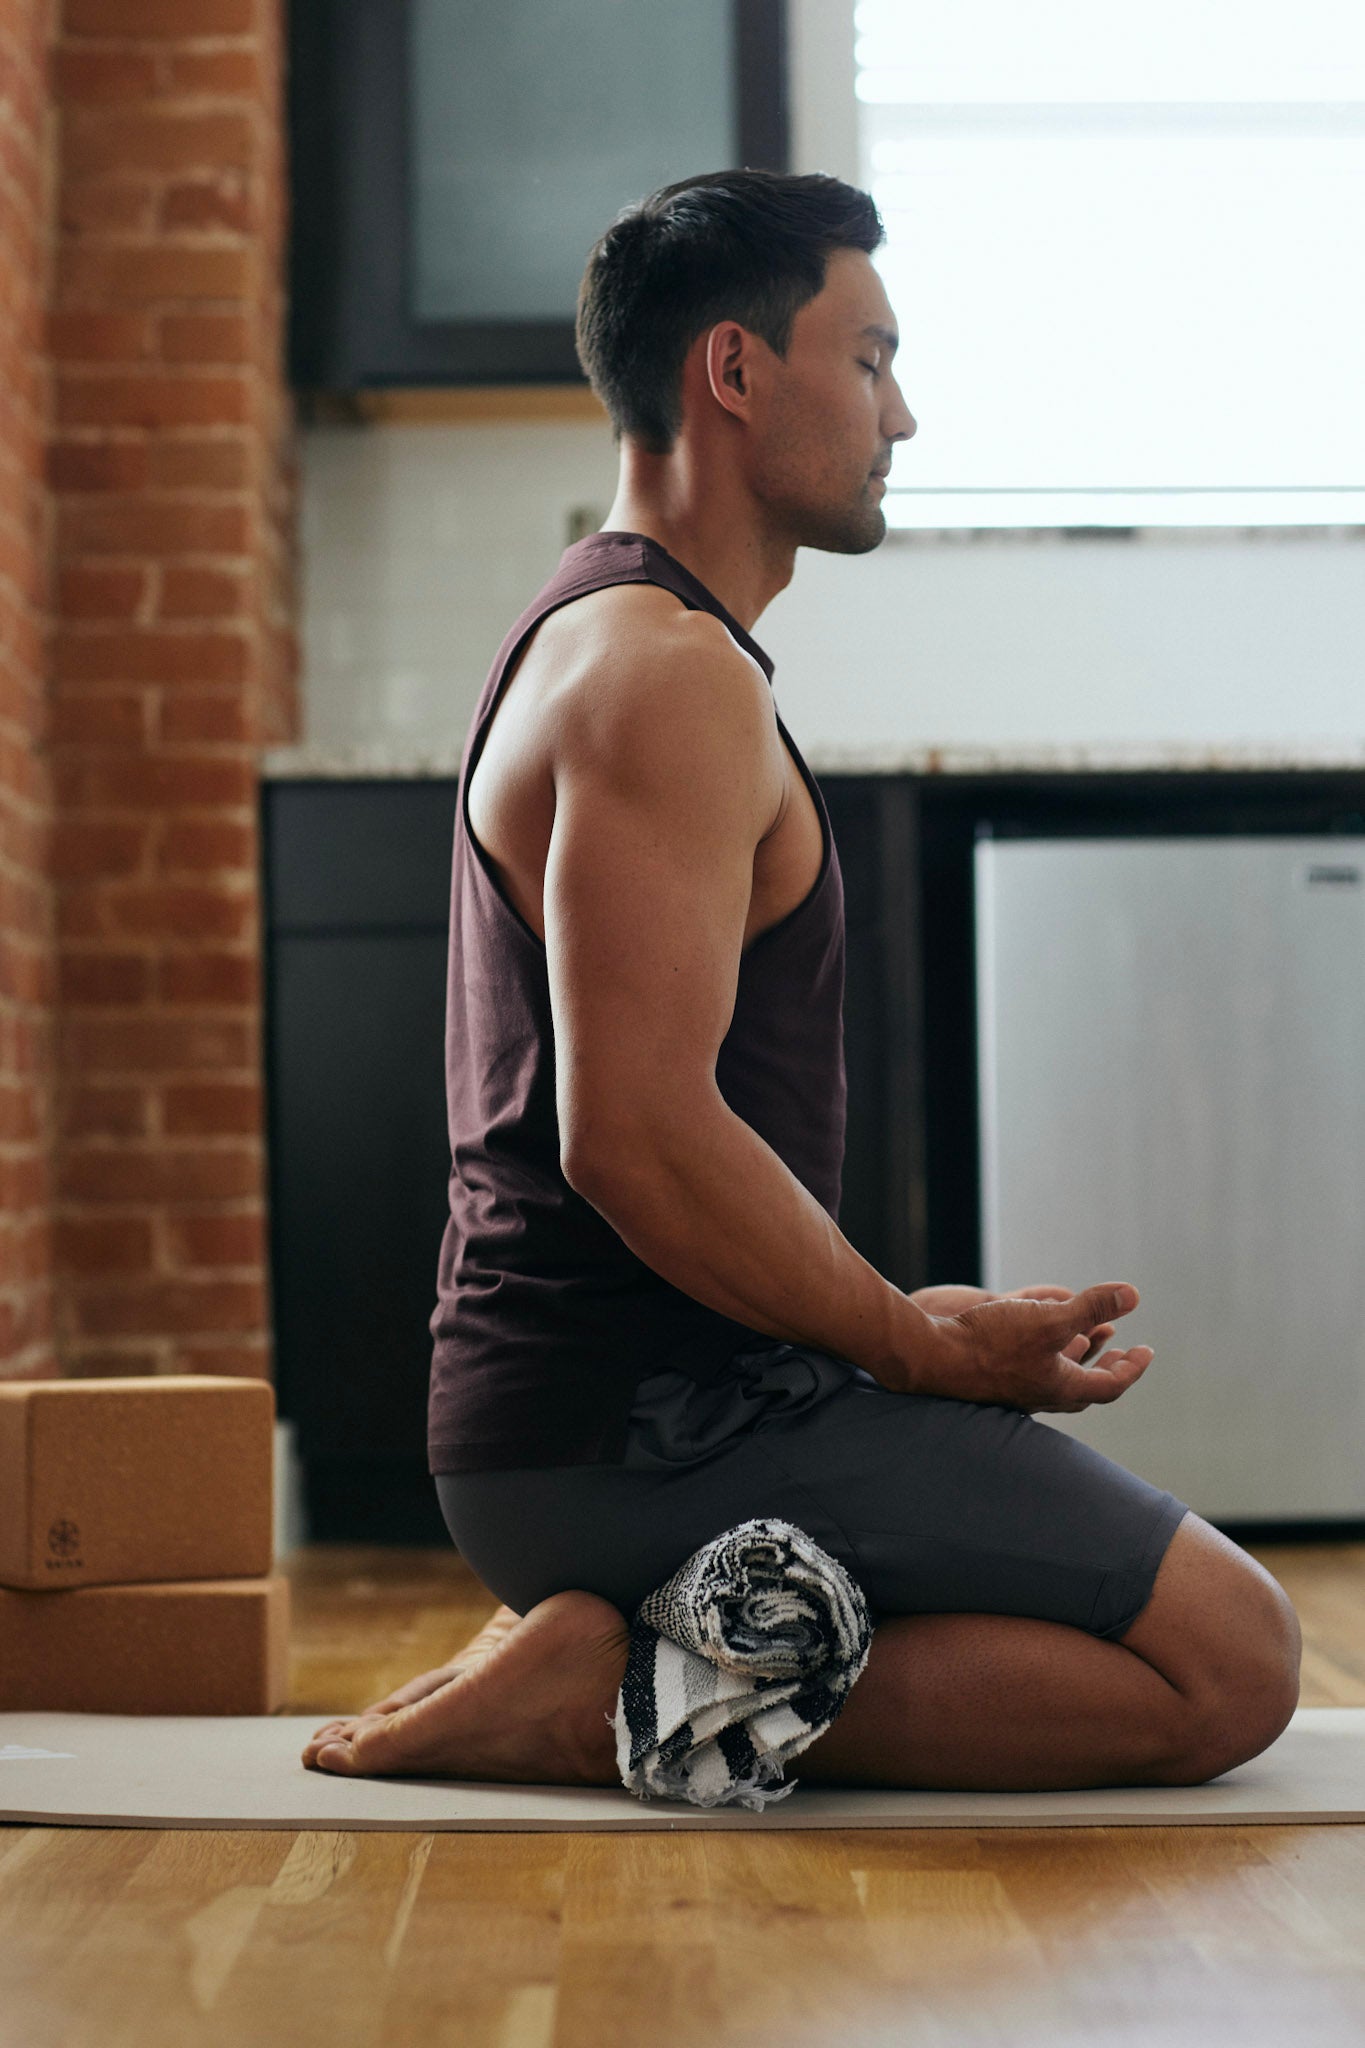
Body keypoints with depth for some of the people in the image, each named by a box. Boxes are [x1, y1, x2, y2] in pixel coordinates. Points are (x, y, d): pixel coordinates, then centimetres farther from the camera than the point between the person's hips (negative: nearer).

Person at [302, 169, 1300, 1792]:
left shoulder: (593, 643, 19)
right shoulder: (670, 671, -14)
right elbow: (638, 1135, -24)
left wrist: (907, 1317, 16)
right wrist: (922, 1348, -11)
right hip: (656, 1430, -10)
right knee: (1231, 1660, -7)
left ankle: (613, 1656, 6)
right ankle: (631, 1694, -12)